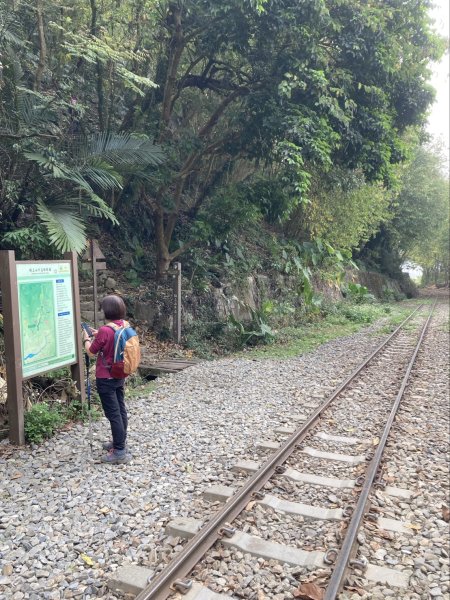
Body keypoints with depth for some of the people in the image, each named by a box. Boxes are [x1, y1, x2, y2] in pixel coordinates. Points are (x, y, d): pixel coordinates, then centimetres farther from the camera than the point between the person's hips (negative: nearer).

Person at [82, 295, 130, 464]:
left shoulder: (105, 330, -23)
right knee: (120, 409, 17)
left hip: (106, 378, -8)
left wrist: (86, 339, 7)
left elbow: (91, 352, -10)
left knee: (113, 414, -2)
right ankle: (119, 442, 31)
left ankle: (120, 452, 3)